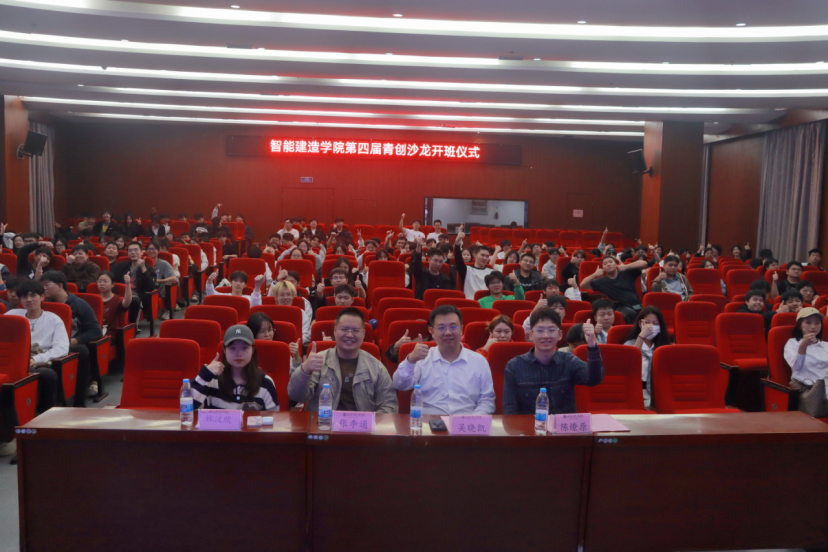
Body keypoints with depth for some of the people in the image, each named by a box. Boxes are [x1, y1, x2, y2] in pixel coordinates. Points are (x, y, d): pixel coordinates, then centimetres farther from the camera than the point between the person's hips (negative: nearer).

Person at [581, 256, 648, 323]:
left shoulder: (626, 273, 12)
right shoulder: (602, 281, 13)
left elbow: (644, 263, 3)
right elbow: (582, 285, 7)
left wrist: (625, 267, -4)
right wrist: (595, 275, -5)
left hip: (637, 305, 2)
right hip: (623, 307, -2)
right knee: (630, 313, -37)